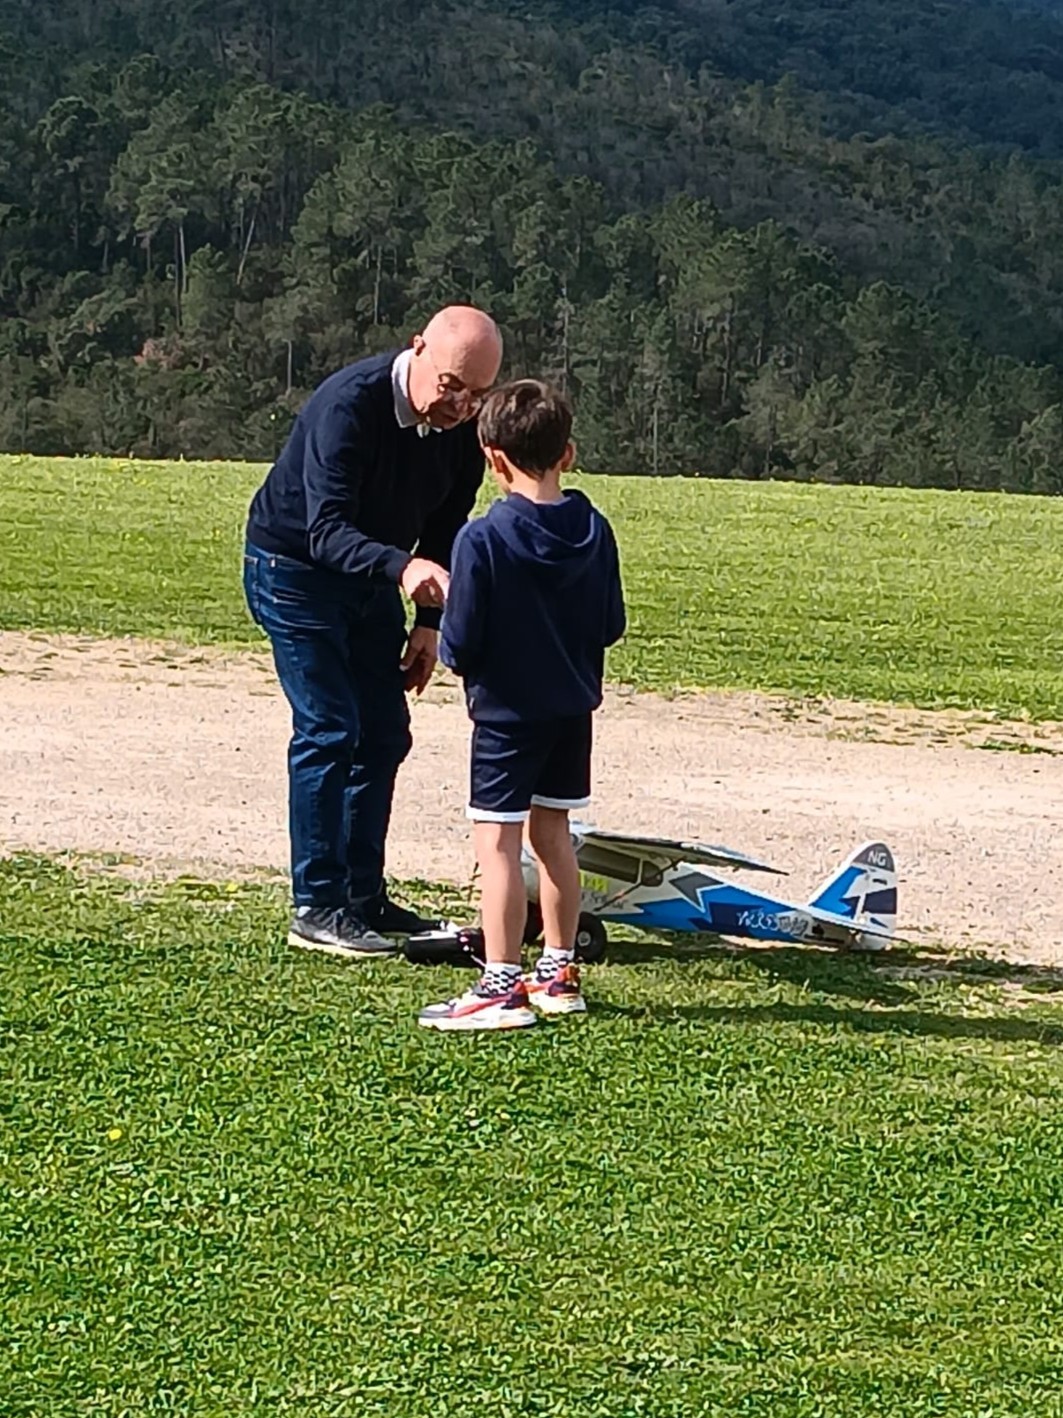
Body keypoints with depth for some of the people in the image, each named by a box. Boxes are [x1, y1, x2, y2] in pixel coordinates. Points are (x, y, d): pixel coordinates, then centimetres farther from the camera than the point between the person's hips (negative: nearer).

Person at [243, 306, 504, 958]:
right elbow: (327, 531, -39)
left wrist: (429, 623, 0)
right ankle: (317, 909, -6)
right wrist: (404, 568, -55)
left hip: (374, 579, 7)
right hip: (293, 568, -7)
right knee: (328, 732, -13)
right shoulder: (349, 406, -31)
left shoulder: (465, 428, -10)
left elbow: (445, 529, 4)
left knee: (385, 734, 6)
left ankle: (364, 895, 16)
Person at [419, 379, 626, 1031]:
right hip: (574, 709, 6)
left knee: (498, 842, -2)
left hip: (507, 712, -6)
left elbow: (461, 642, -16)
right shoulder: (595, 532, -2)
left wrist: (461, 660, 7)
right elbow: (611, 626, 6)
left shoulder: (483, 539, -18)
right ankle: (559, 972, 24)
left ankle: (502, 988, -3)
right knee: (553, 833, 16)